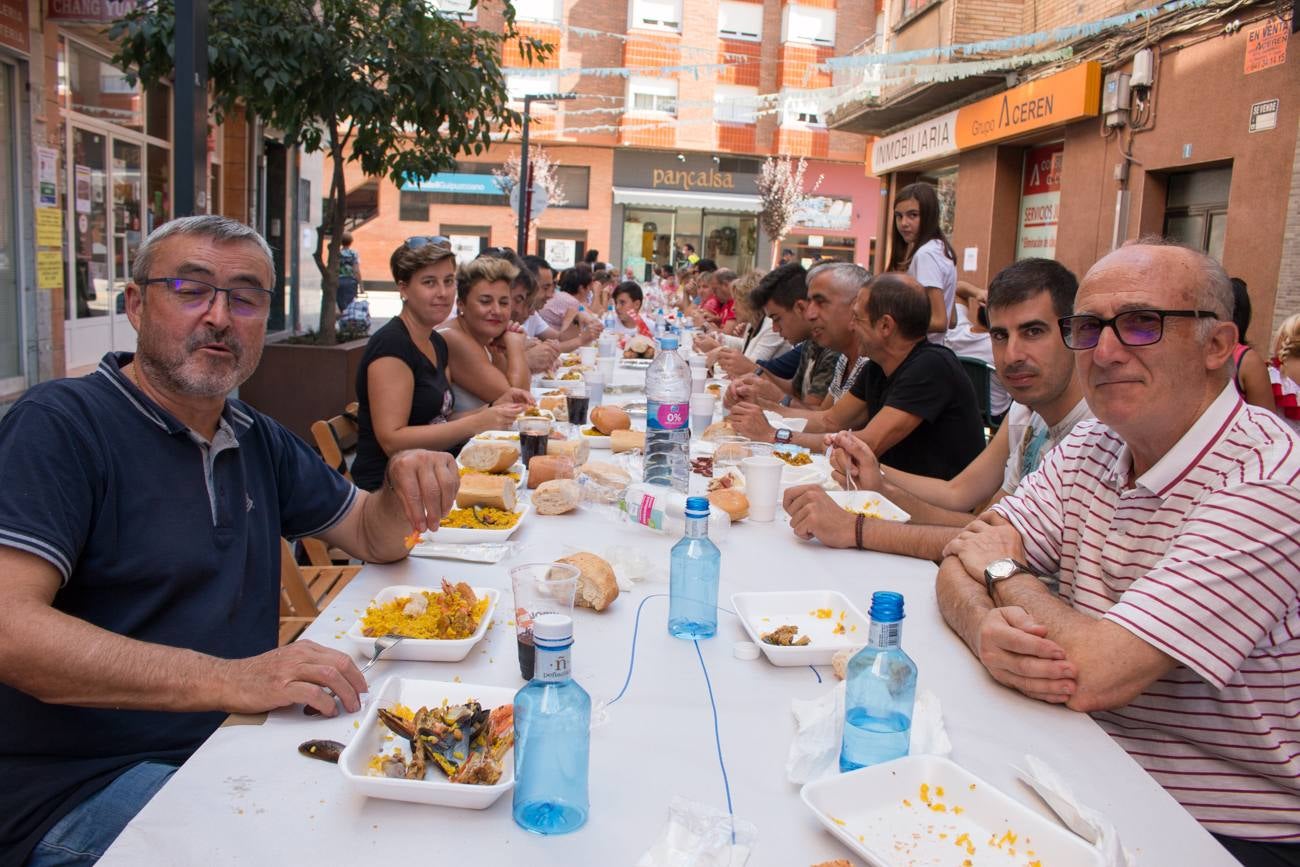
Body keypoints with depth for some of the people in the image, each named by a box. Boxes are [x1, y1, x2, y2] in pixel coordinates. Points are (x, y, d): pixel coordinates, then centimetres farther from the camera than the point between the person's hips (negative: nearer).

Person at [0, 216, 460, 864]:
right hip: (90, 782, -7)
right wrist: (227, 679, -31)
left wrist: (407, 484, -6)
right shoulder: (60, 424, -12)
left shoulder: (258, 440, 12)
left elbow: (372, 536, 18)